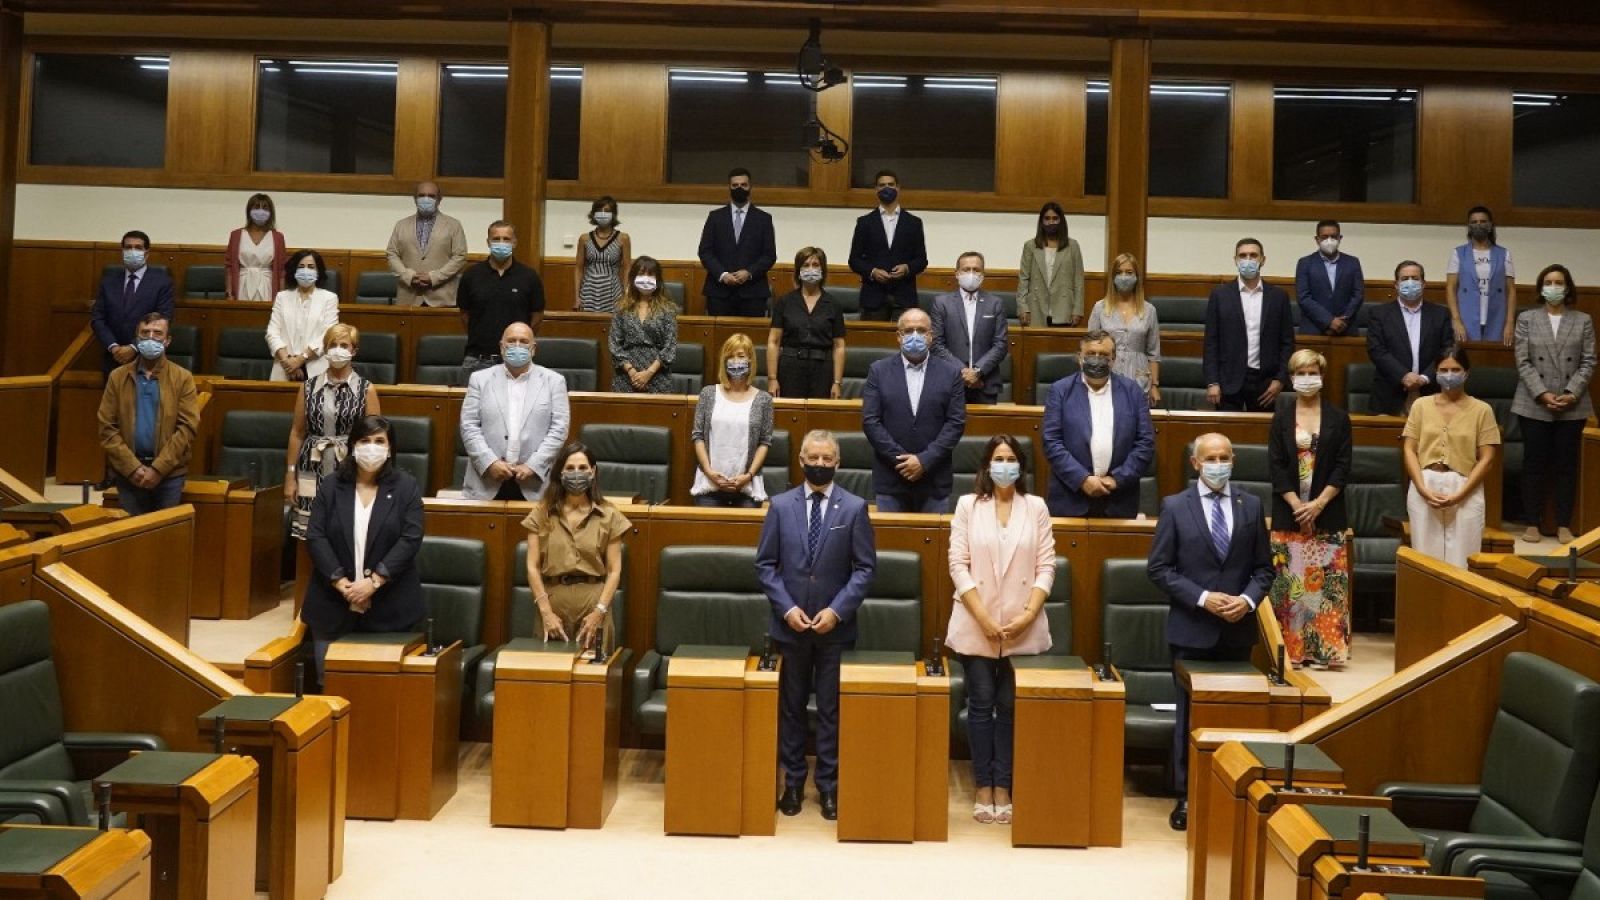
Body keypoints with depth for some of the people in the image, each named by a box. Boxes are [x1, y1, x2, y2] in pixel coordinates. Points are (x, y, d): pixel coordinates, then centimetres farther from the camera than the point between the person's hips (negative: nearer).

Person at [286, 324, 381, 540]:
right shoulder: (309, 387, 7)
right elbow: (297, 433, 10)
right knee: (307, 535, 0)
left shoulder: (366, 390, 1)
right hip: (313, 471, 2)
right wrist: (290, 476, 7)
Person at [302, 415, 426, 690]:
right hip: (333, 603, 2)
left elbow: (411, 538, -7)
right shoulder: (331, 487, 6)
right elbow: (315, 537, -1)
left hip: (389, 607, -2)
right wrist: (340, 581, -13)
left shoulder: (406, 487, 1)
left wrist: (374, 580, -15)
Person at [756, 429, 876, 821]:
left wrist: (837, 610, -12)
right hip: (790, 625, 1)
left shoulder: (854, 508, -2)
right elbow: (765, 564, 2)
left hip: (835, 627, -1)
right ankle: (792, 782, 20)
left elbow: (865, 567, -3)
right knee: (791, 707, 10)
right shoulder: (781, 506, 2)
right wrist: (786, 608, -9)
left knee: (831, 709, 5)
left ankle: (828, 786, 14)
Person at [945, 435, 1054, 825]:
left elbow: (1046, 566, 2)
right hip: (976, 626, 0)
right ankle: (983, 788, 12)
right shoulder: (967, 505, 2)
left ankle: (1003, 788, 11)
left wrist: (1028, 615, -10)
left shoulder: (1036, 507, 5)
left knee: (1010, 706, 4)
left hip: (1023, 628, 1)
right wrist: (983, 618, -10)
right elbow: (958, 564, -3)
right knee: (981, 704, 3)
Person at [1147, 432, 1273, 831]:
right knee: (1190, 716, 5)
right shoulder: (1175, 507, -2)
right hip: (1192, 629, -2)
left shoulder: (1251, 505, 5)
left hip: (1238, 630, 2)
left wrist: (1248, 599, -10)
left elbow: (1263, 566, 8)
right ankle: (1186, 796, 14)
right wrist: (1203, 598, -14)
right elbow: (1159, 568, -4)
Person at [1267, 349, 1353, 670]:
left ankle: (1325, 649, 1)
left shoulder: (1338, 418, 5)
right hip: (1289, 512, 0)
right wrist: (1296, 505, -9)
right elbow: (1275, 464, 1)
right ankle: (1291, 649, 4)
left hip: (1327, 513, 0)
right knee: (1290, 583, -1)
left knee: (1326, 582, -3)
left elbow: (1343, 466, 1)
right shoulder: (1282, 417, 7)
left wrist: (1318, 504, -10)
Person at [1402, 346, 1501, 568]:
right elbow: (1410, 450, 4)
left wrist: (1459, 495, -11)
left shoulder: (1481, 410, 2)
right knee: (1426, 557, 5)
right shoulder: (1421, 405, 7)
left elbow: (1486, 459, -1)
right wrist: (1423, 489, -9)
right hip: (1424, 489, 1)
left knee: (1460, 558, -1)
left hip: (1465, 491, -1)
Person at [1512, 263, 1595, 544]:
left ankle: (1564, 525, 8)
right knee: (1534, 463, 1)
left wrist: (1572, 393, -12)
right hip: (1534, 405, -1)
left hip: (1572, 405, 1)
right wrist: (1542, 394, -13)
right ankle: (1532, 524, 7)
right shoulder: (1527, 319, 5)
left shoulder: (1583, 321, 7)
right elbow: (1523, 362, -1)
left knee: (1567, 464, 3)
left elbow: (1588, 362, 2)